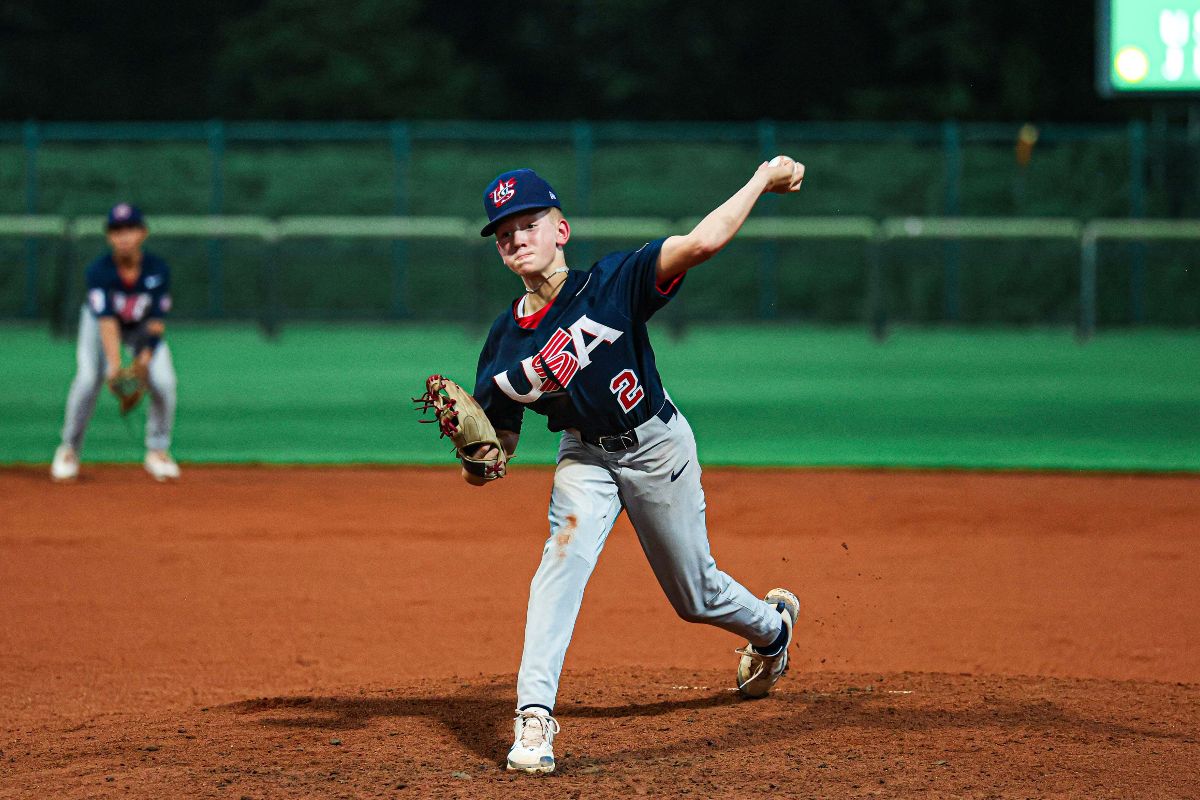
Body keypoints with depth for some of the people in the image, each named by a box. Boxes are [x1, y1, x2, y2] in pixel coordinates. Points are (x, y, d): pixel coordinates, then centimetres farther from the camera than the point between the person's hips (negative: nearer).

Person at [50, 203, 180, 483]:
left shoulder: (158, 270, -24)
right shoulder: (99, 271, -30)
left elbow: (156, 323, -20)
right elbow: (106, 321, -38)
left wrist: (144, 360, -32)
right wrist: (115, 364, -49)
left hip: (143, 327, 2)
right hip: (99, 323, -2)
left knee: (163, 381, -18)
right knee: (88, 379, -23)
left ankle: (158, 451, 3)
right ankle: (69, 449, -2)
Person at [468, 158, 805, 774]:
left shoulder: (611, 283, -25)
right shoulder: (505, 341, -12)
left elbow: (703, 242, -36)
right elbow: (500, 437, -3)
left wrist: (762, 180, -33)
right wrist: (480, 460, -26)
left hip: (657, 446, -2)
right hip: (585, 455, 2)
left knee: (695, 595, 13)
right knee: (567, 547, -27)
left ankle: (772, 623, 49)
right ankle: (533, 713, -28)